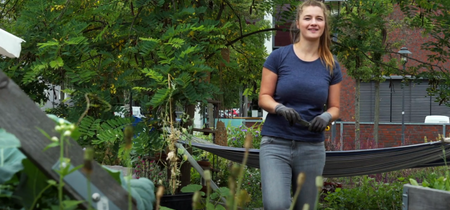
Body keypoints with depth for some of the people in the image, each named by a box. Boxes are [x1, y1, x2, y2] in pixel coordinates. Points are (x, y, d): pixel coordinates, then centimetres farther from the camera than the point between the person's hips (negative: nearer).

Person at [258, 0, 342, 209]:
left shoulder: (331, 66, 4)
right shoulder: (279, 56, -3)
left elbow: (334, 107, 10)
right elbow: (263, 98, 0)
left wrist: (326, 117, -13)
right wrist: (281, 108, -20)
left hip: (312, 148, 3)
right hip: (276, 144, -3)